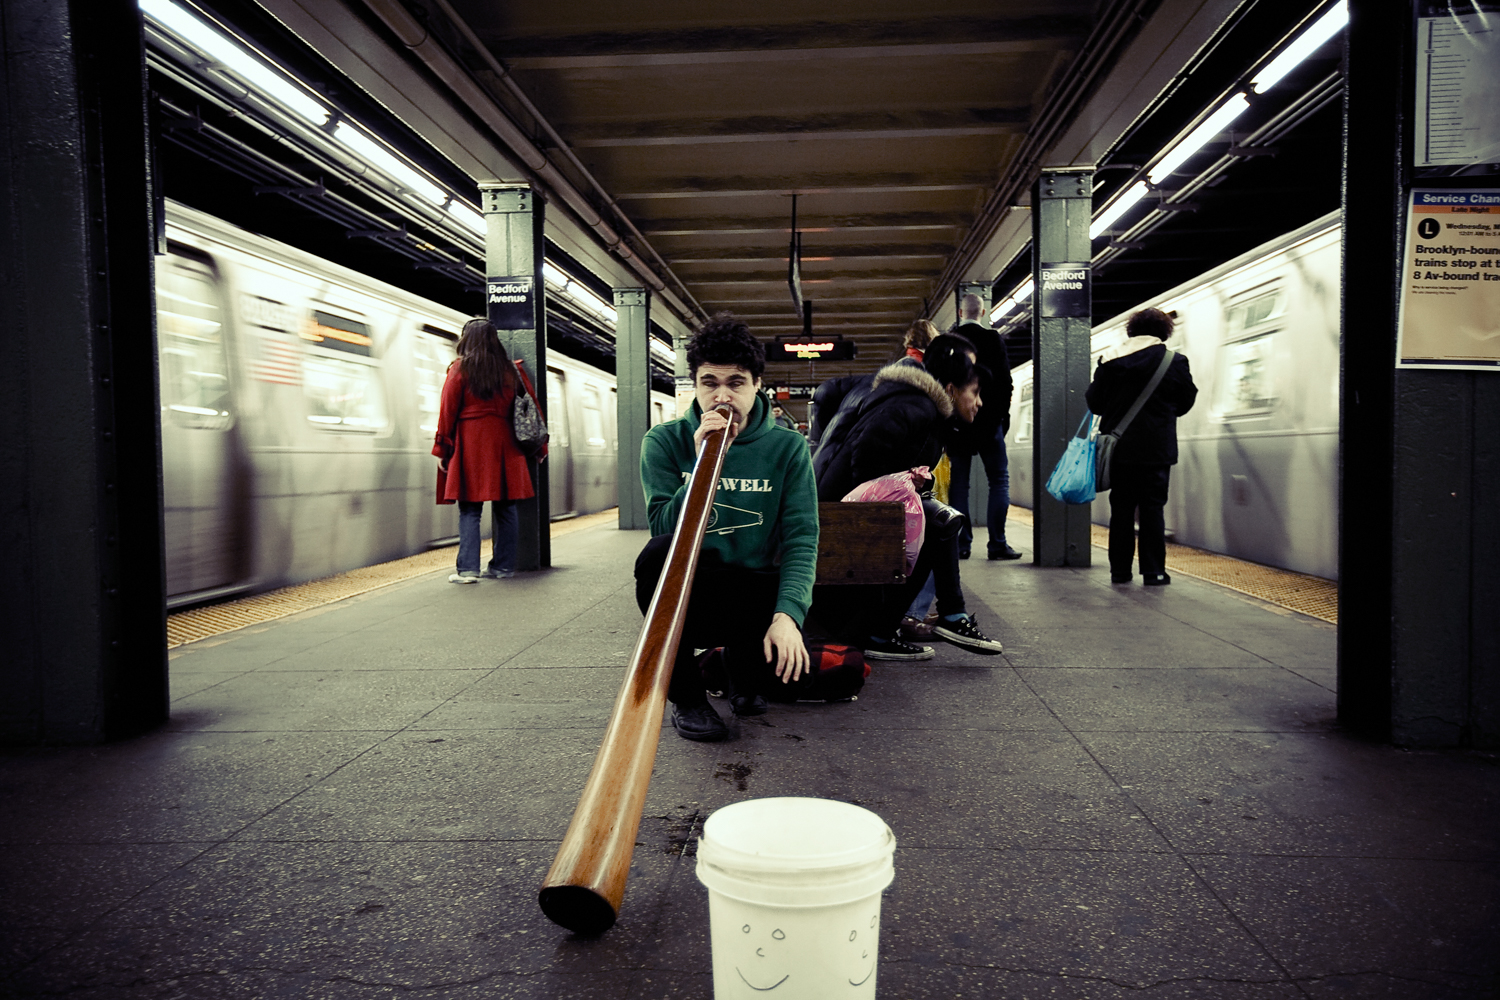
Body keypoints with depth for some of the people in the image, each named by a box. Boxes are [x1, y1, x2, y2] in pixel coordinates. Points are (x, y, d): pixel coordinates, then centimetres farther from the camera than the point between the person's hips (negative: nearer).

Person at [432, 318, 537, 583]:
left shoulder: (459, 369, -1)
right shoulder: (510, 370, 8)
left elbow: (448, 411, -2)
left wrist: (442, 450, 2)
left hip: (469, 443, -3)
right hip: (504, 443, 3)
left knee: (470, 509, -2)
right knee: (505, 508, 8)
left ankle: (468, 569, -7)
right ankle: (503, 566, 13)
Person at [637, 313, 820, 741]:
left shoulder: (787, 447, -1)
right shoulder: (666, 441, -1)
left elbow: (801, 538, -9)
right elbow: (664, 529, -11)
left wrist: (787, 614, -25)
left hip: (757, 593, 1)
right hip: (691, 594, 0)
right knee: (657, 554, -33)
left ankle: (742, 665, 13)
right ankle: (685, 694, -10)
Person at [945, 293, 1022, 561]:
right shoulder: (993, 339, -4)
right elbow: (1005, 381, -4)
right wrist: (1004, 415, 6)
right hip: (988, 419, -2)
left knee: (958, 483, 5)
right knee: (999, 480, 4)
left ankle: (961, 544, 3)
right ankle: (997, 543, -1)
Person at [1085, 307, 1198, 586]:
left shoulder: (1110, 361, -1)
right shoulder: (1175, 363, -5)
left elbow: (1094, 402, 2)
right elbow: (1185, 403, 6)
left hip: (1119, 448, 2)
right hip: (1156, 450, -2)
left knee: (1121, 509, 8)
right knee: (1152, 509, 4)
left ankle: (1119, 570, 11)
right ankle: (1153, 571, 5)